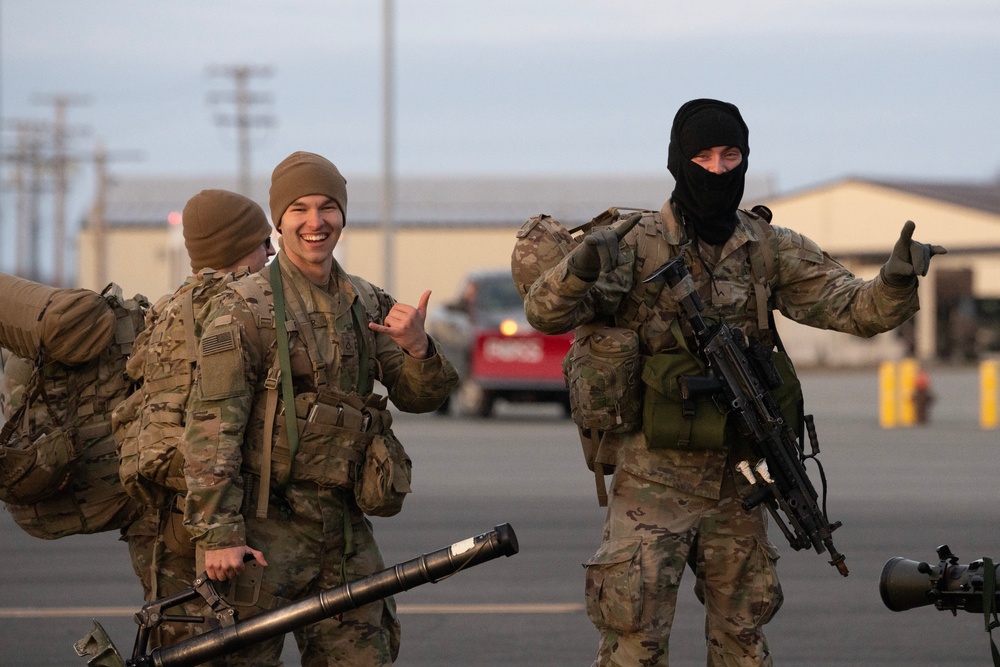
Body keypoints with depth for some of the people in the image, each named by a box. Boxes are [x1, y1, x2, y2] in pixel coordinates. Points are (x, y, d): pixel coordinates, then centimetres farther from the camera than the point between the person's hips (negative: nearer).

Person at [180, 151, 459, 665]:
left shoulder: (366, 305, 13)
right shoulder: (246, 308, -7)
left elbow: (418, 397, 12)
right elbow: (211, 428, -12)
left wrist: (417, 348, -12)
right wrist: (217, 536, -19)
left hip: (345, 527, 6)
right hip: (264, 529, -6)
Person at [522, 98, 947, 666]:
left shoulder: (771, 251, 4)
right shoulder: (635, 247, -7)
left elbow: (854, 308, -1)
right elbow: (546, 315, -13)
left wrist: (896, 282, -23)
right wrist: (579, 270, -35)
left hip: (735, 482, 4)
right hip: (653, 481, -4)